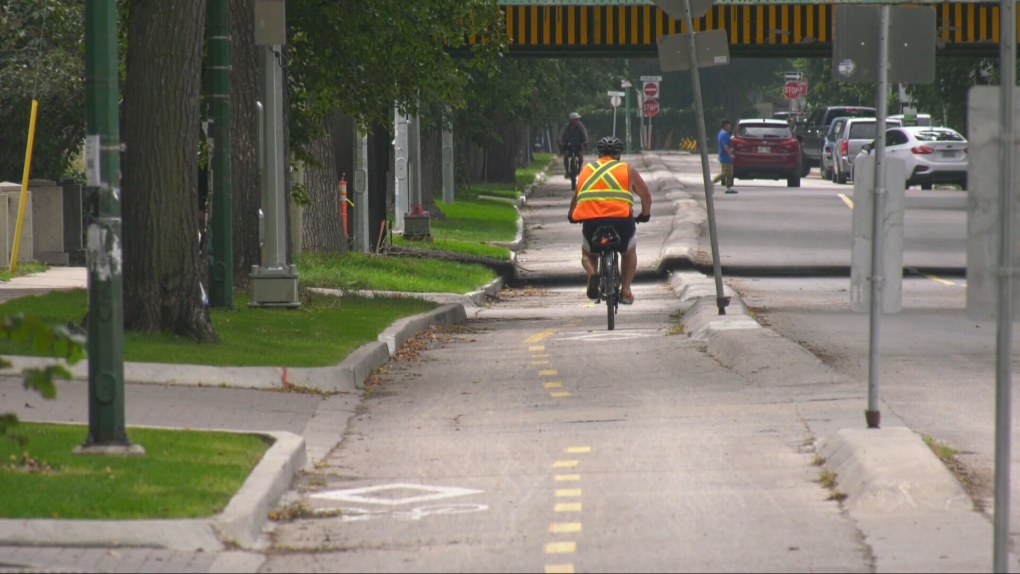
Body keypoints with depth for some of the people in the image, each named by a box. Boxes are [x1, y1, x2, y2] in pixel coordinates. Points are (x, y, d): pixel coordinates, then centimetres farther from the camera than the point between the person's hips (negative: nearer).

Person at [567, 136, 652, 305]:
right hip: (621, 220, -1)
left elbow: (576, 197, 29)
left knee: (588, 254, 27)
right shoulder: (627, 170, 15)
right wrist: (645, 214, 37)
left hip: (591, 221, 1)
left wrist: (571, 215, 47)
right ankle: (625, 290, 18)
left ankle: (592, 274, -5)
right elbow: (645, 195, 20)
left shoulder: (586, 170, 21)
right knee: (629, 253, 30)